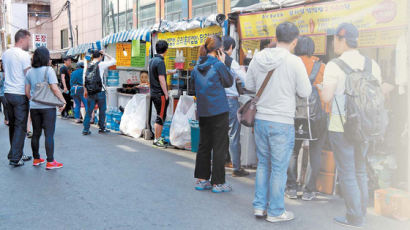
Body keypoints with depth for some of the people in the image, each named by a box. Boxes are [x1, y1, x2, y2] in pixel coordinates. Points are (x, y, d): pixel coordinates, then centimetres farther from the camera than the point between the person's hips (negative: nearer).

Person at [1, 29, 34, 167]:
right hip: (20, 94, -8)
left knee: (13, 125, 14)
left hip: (7, 92, 8)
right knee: (20, 126, -3)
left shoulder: (5, 54, 13)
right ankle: (15, 158, -2)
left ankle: (16, 154, 22)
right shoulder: (24, 55, -11)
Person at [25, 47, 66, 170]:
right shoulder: (48, 70, -10)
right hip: (48, 107, -6)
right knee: (49, 134, -3)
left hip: (34, 107, 6)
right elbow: (54, 88, -18)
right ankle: (50, 162, -2)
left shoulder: (30, 72, 7)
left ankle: (36, 159, 24)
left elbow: (27, 91, 9)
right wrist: (63, 101, -9)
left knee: (36, 134, 14)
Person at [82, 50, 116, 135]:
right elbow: (113, 61, -3)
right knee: (102, 110, 9)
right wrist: (105, 54, 4)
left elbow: (84, 79, 10)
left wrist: (85, 91, 18)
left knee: (89, 111, 6)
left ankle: (86, 129, 4)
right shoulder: (101, 64, -8)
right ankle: (102, 128, 16)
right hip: (100, 91, -4)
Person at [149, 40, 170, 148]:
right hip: (160, 94, -9)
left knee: (160, 116, 17)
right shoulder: (160, 61, -17)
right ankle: (157, 139, 5)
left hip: (154, 93, 9)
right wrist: (166, 94, -14)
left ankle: (159, 137, 24)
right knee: (161, 117, -1)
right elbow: (161, 80, -19)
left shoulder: (152, 60, 11)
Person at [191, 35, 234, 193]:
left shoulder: (197, 66, 6)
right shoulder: (218, 65, -12)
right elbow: (229, 82, 0)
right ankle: (218, 182, 7)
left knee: (204, 145, 15)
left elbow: (193, 84, 17)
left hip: (203, 112, 6)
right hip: (219, 110, -6)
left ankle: (201, 180, 21)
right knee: (219, 147, 2)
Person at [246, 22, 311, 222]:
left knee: (263, 164, 19)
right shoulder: (294, 62, -14)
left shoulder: (258, 58, 1)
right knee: (279, 168, 7)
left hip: (260, 119, 5)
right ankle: (275, 211, 18)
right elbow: (305, 92, -7)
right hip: (282, 123, -5)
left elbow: (249, 85, 11)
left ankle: (259, 206, 26)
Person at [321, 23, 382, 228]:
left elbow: (326, 97, -15)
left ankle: (354, 218, 9)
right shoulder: (372, 64, 5)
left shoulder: (334, 65, -11)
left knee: (346, 173, 3)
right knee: (360, 171, 18)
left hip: (341, 126, -6)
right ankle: (361, 213, 27)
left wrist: (324, 87, 6)